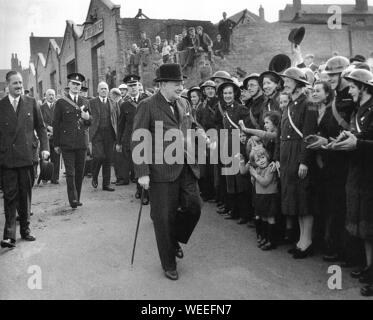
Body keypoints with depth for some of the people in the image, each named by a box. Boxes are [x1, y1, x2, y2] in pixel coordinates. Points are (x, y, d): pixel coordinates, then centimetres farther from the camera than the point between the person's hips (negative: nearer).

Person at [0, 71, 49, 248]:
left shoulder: (31, 103, 6)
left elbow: (41, 127, 9)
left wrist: (44, 147, -2)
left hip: (26, 156, 2)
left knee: (25, 195, 10)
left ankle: (25, 229, 22)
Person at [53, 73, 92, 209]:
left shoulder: (85, 102, 13)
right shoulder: (61, 103, 3)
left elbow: (90, 122, 19)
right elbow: (56, 124, 3)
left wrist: (87, 118, -6)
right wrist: (56, 144, 1)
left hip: (82, 142, 4)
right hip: (67, 143, -3)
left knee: (80, 172, 7)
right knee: (70, 172, -6)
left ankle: (77, 199, 18)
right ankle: (73, 199, -5)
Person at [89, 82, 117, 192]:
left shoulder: (112, 103, 15)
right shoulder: (92, 103, 5)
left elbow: (115, 120, 15)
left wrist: (115, 134, 6)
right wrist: (89, 138, -7)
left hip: (109, 134, 3)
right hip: (96, 134, -3)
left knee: (108, 160, 3)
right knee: (99, 156, -16)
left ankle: (106, 184, 11)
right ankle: (94, 177, 12)